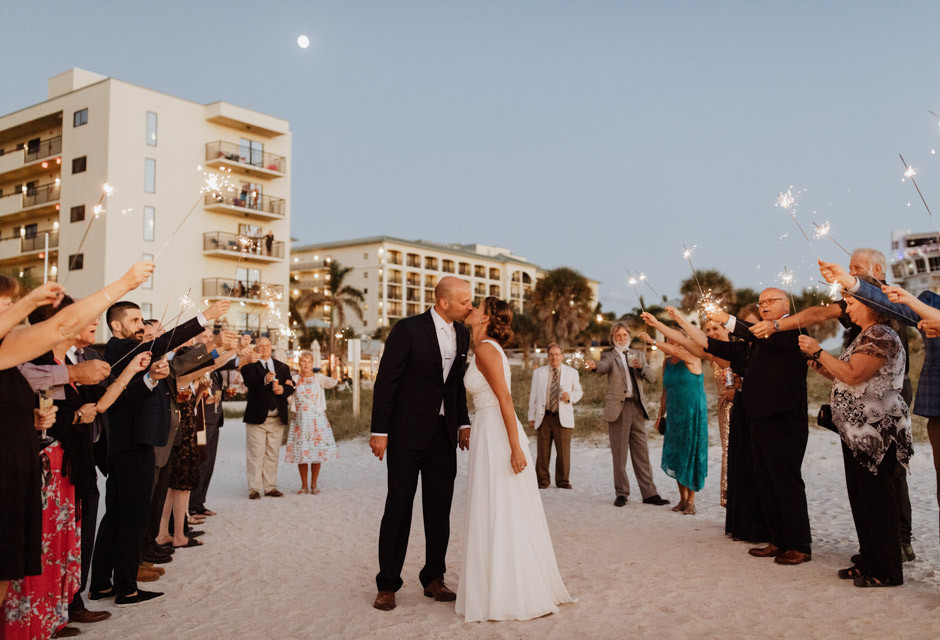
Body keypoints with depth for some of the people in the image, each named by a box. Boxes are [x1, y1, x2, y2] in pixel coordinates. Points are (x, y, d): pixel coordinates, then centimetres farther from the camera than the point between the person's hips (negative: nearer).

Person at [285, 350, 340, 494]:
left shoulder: (318, 378, 3)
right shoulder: (295, 380, 10)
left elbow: (331, 382, -15)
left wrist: (335, 369, -30)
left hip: (317, 419, -1)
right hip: (300, 420, 1)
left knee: (317, 451, 1)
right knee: (301, 452, 1)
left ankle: (314, 484, 11)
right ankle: (304, 485, 11)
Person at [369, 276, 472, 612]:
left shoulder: (462, 334, 6)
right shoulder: (408, 329, -12)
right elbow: (385, 381, -11)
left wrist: (463, 423, 11)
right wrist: (379, 431, -13)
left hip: (444, 433, 6)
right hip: (407, 432, -5)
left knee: (439, 508, 10)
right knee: (399, 506, 2)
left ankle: (433, 578, 23)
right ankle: (387, 585, 13)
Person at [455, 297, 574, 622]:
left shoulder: (486, 349, -14)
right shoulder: (486, 348, 14)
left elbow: (505, 399, -20)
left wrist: (515, 447, -22)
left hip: (497, 436, -10)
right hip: (489, 433, 10)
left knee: (499, 515, -2)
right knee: (499, 515, 15)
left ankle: (505, 596, 8)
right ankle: (498, 586, 26)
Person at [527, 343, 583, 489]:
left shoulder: (572, 372, 11)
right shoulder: (538, 372, 11)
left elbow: (579, 391, 16)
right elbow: (533, 396, 11)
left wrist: (570, 396, -8)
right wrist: (531, 417, 7)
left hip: (563, 417, 0)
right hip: (544, 417, 0)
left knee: (564, 451, -2)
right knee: (543, 451, -1)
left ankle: (562, 481, 10)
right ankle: (542, 480, 10)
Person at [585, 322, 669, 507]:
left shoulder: (637, 355, 16)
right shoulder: (609, 356, 5)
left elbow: (651, 377, 7)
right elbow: (604, 366, -19)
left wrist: (640, 366, -13)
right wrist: (594, 366, -42)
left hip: (637, 406, 3)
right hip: (618, 407, -3)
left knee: (641, 452, 4)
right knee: (619, 453, 1)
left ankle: (649, 493, 8)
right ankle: (622, 493, 9)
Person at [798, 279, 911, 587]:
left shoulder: (882, 336, -15)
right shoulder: (865, 336, 18)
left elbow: (854, 375, -24)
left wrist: (818, 351, -17)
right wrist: (823, 368, 9)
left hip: (877, 431, -11)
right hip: (857, 432, 11)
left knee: (877, 499, -4)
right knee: (860, 499, 15)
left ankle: (888, 571, 5)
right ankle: (869, 562, 25)